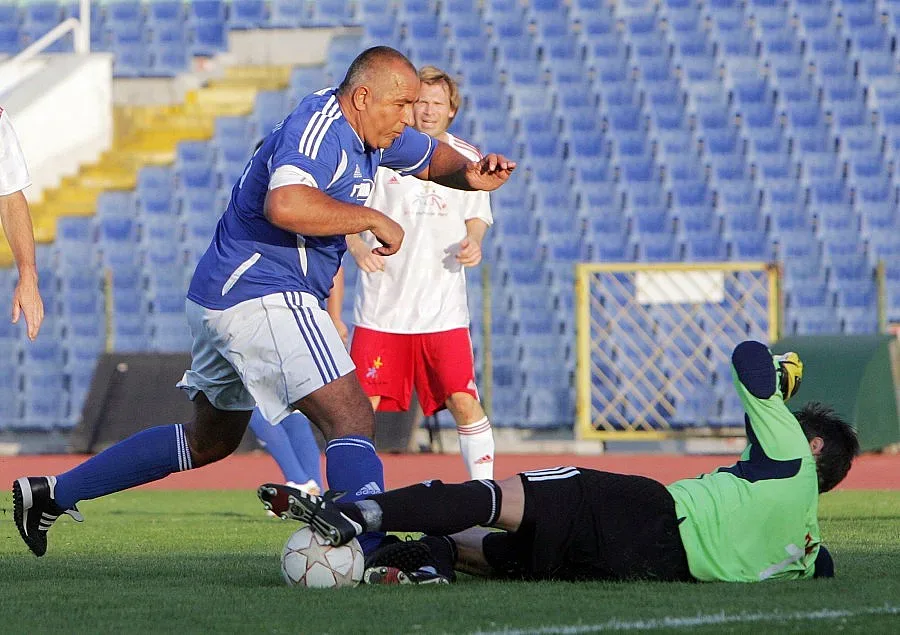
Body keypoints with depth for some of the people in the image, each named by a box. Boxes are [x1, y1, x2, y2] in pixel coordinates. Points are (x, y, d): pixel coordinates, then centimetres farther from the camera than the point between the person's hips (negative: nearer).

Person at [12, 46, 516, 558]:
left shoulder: (369, 131, 12)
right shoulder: (317, 130, -19)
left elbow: (434, 157, 28)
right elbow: (285, 205, -37)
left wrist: (470, 173, 4)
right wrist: (373, 219, -26)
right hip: (263, 299, -11)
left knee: (209, 443, 22)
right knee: (353, 420, -18)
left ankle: (52, 493, 27)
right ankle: (373, 555, -32)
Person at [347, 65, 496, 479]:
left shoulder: (466, 158, 7)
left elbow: (476, 217, 19)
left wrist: (473, 241, -4)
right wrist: (357, 247, -16)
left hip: (443, 306, 1)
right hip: (381, 303, -1)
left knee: (463, 401, -7)